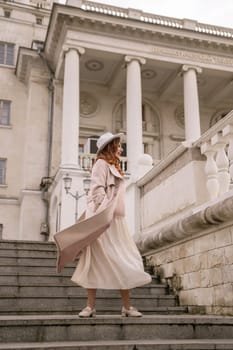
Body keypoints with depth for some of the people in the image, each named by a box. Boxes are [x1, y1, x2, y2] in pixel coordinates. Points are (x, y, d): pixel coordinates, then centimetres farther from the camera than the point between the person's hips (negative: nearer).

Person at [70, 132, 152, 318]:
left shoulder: (113, 167, 25)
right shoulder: (101, 164, -2)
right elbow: (98, 190, -13)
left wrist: (113, 212, 15)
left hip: (116, 220, 9)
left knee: (125, 261, 3)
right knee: (97, 260, -6)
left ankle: (127, 306, 7)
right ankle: (91, 306, -1)